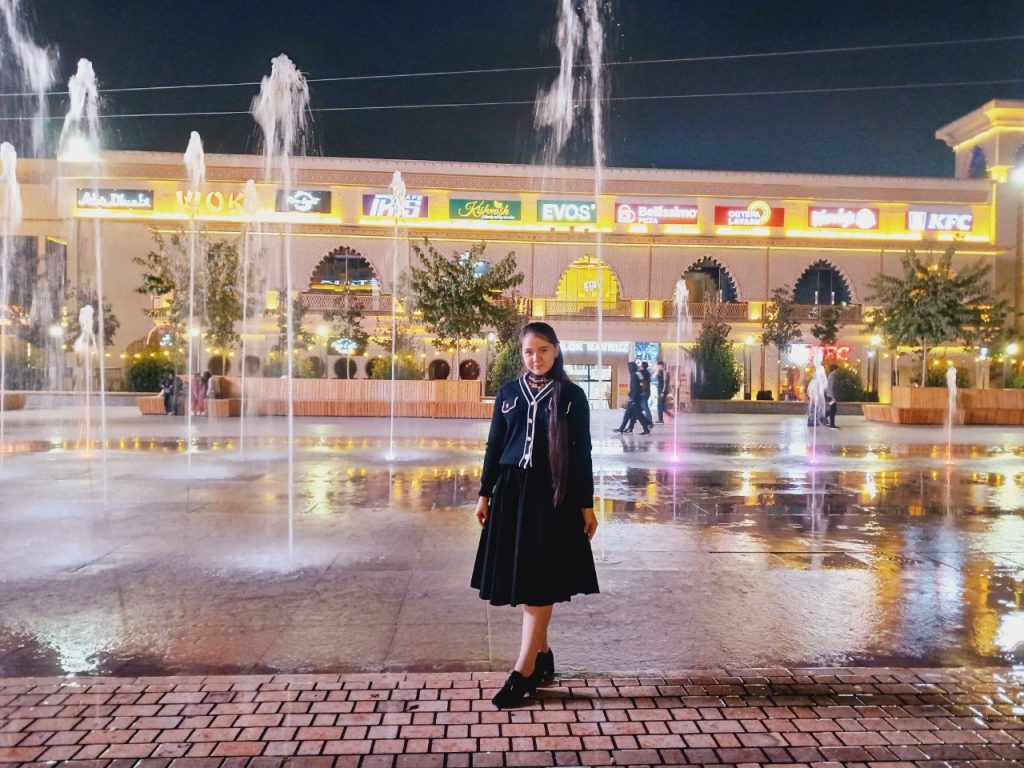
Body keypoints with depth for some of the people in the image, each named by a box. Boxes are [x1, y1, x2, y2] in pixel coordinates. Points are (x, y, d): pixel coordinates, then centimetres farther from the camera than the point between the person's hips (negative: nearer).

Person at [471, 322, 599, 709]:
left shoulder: (572, 395, -2)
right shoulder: (509, 392, 6)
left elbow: (582, 452, -1)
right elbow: (494, 445, 9)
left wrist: (586, 505, -2)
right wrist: (485, 494, 8)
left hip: (554, 495, -3)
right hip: (512, 491, 4)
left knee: (541, 583, -3)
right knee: (522, 580, 10)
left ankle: (523, 672, 2)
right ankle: (542, 655, 26)